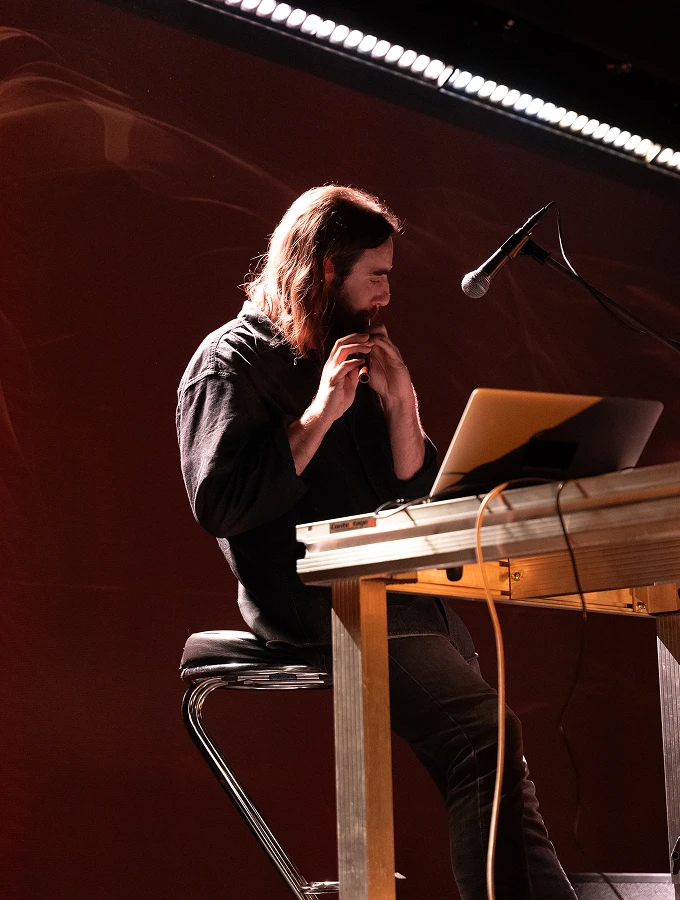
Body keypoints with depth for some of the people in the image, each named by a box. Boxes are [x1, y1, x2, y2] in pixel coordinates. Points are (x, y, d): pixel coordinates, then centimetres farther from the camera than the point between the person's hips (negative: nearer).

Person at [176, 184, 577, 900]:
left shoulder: (350, 353, 23)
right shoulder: (232, 362, 0)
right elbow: (218, 503, -14)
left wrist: (399, 402, 5)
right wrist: (321, 413, -12)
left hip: (396, 593, 8)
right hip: (315, 605, -8)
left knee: (492, 747, -9)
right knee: (484, 738, -25)